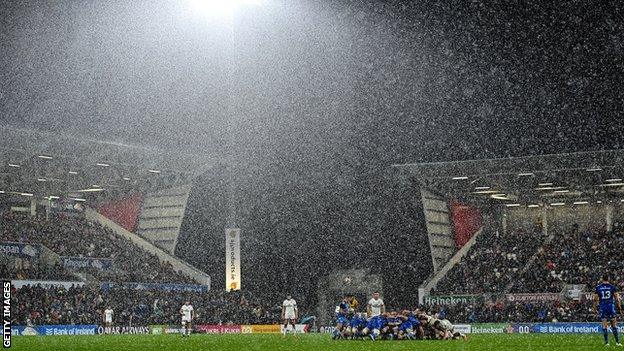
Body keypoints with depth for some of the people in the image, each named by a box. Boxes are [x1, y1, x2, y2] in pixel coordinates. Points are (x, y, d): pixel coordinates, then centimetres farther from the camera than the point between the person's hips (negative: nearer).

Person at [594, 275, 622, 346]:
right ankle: (617, 342, 6)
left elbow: (595, 299, 4)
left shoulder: (598, 287, 3)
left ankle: (606, 342, 0)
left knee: (604, 325, 3)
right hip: (611, 307, -1)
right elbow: (617, 298, -1)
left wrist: (595, 307, 14)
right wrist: (619, 307, 7)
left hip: (602, 307, 1)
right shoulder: (612, 287, 1)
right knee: (614, 325, 7)